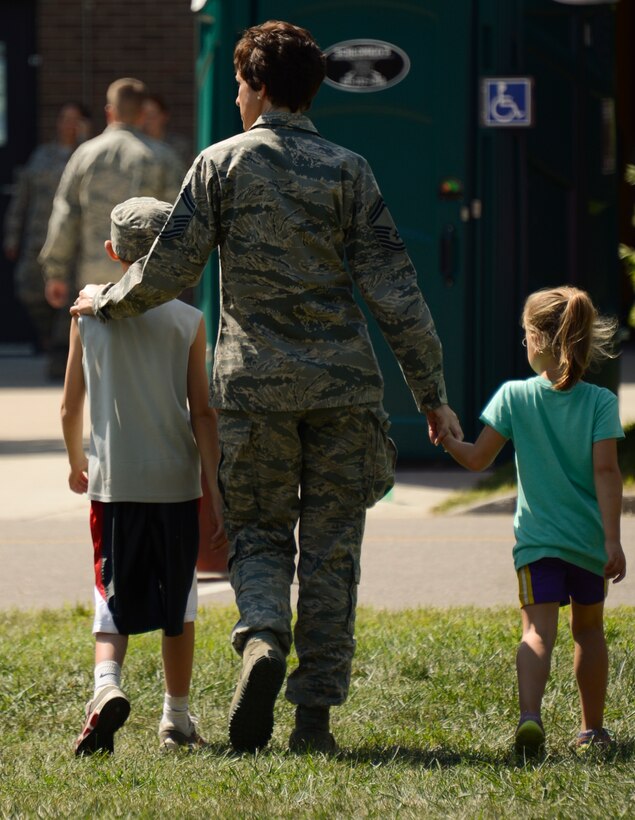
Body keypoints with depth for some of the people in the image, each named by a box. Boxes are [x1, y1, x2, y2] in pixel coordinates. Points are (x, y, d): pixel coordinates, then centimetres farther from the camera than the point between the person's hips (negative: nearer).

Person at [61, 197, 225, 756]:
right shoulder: (188, 321, -3)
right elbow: (202, 414, -6)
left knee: (114, 598, 4)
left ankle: (108, 683, -23)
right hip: (176, 481, 0)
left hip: (113, 483, 0)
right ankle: (177, 716, 21)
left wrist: (77, 465, 24)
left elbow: (71, 407, 6)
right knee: (177, 603, 14)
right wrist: (217, 496, -3)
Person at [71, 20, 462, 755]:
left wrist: (106, 303, 20)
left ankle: (263, 639, -16)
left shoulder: (220, 164, 0)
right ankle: (314, 716, 6)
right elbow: (392, 288, -3)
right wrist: (431, 391, 1)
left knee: (258, 529, 14)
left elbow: (168, 271, -1)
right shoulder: (347, 171, 1)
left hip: (254, 383, 0)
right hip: (342, 387, 0)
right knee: (330, 548, 7)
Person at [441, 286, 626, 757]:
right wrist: (613, 540, -12)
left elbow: (478, 460, 1)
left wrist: (446, 438, 21)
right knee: (589, 629, 19)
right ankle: (593, 728, 28)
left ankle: (530, 714, -35)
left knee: (538, 631, -11)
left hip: (537, 539, -1)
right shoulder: (600, 402, -5)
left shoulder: (514, 396, -3)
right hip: (589, 538, 1)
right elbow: (606, 471, -12)